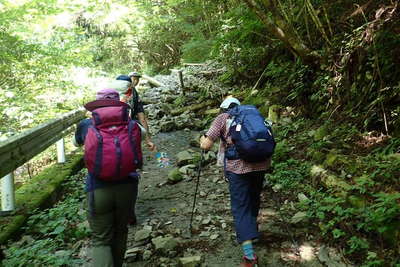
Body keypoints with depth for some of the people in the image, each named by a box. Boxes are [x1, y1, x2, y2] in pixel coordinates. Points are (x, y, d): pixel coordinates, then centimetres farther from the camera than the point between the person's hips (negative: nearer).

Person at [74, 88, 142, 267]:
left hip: (98, 190, -2)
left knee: (101, 240, 8)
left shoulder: (86, 125, 1)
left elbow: (77, 142, 24)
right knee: (120, 232, 22)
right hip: (127, 187, 2)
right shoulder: (129, 124, 2)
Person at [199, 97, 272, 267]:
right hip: (262, 162, 5)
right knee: (254, 199, 24)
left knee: (240, 207, -1)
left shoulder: (222, 118, 9)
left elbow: (206, 146, 1)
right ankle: (251, 231, 43)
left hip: (238, 166, -4)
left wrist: (202, 140, 23)